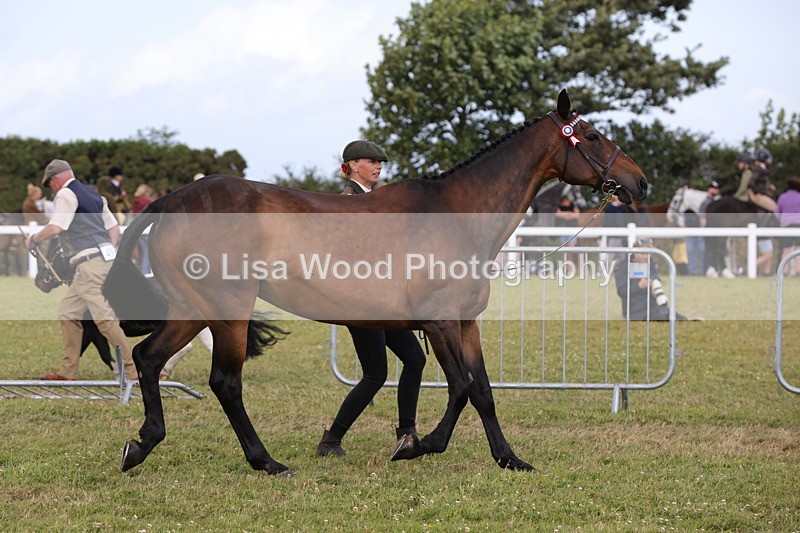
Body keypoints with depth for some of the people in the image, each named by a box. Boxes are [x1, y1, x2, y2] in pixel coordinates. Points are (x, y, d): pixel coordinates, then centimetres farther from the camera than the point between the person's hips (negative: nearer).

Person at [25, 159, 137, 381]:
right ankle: (68, 372, 15)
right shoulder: (93, 194, 21)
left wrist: (34, 239, 1)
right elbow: (114, 227, 20)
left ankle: (131, 370, -15)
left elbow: (54, 228, -16)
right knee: (68, 311, 14)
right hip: (105, 258, 10)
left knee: (104, 317, -12)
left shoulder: (66, 194, -5)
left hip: (90, 261, -10)